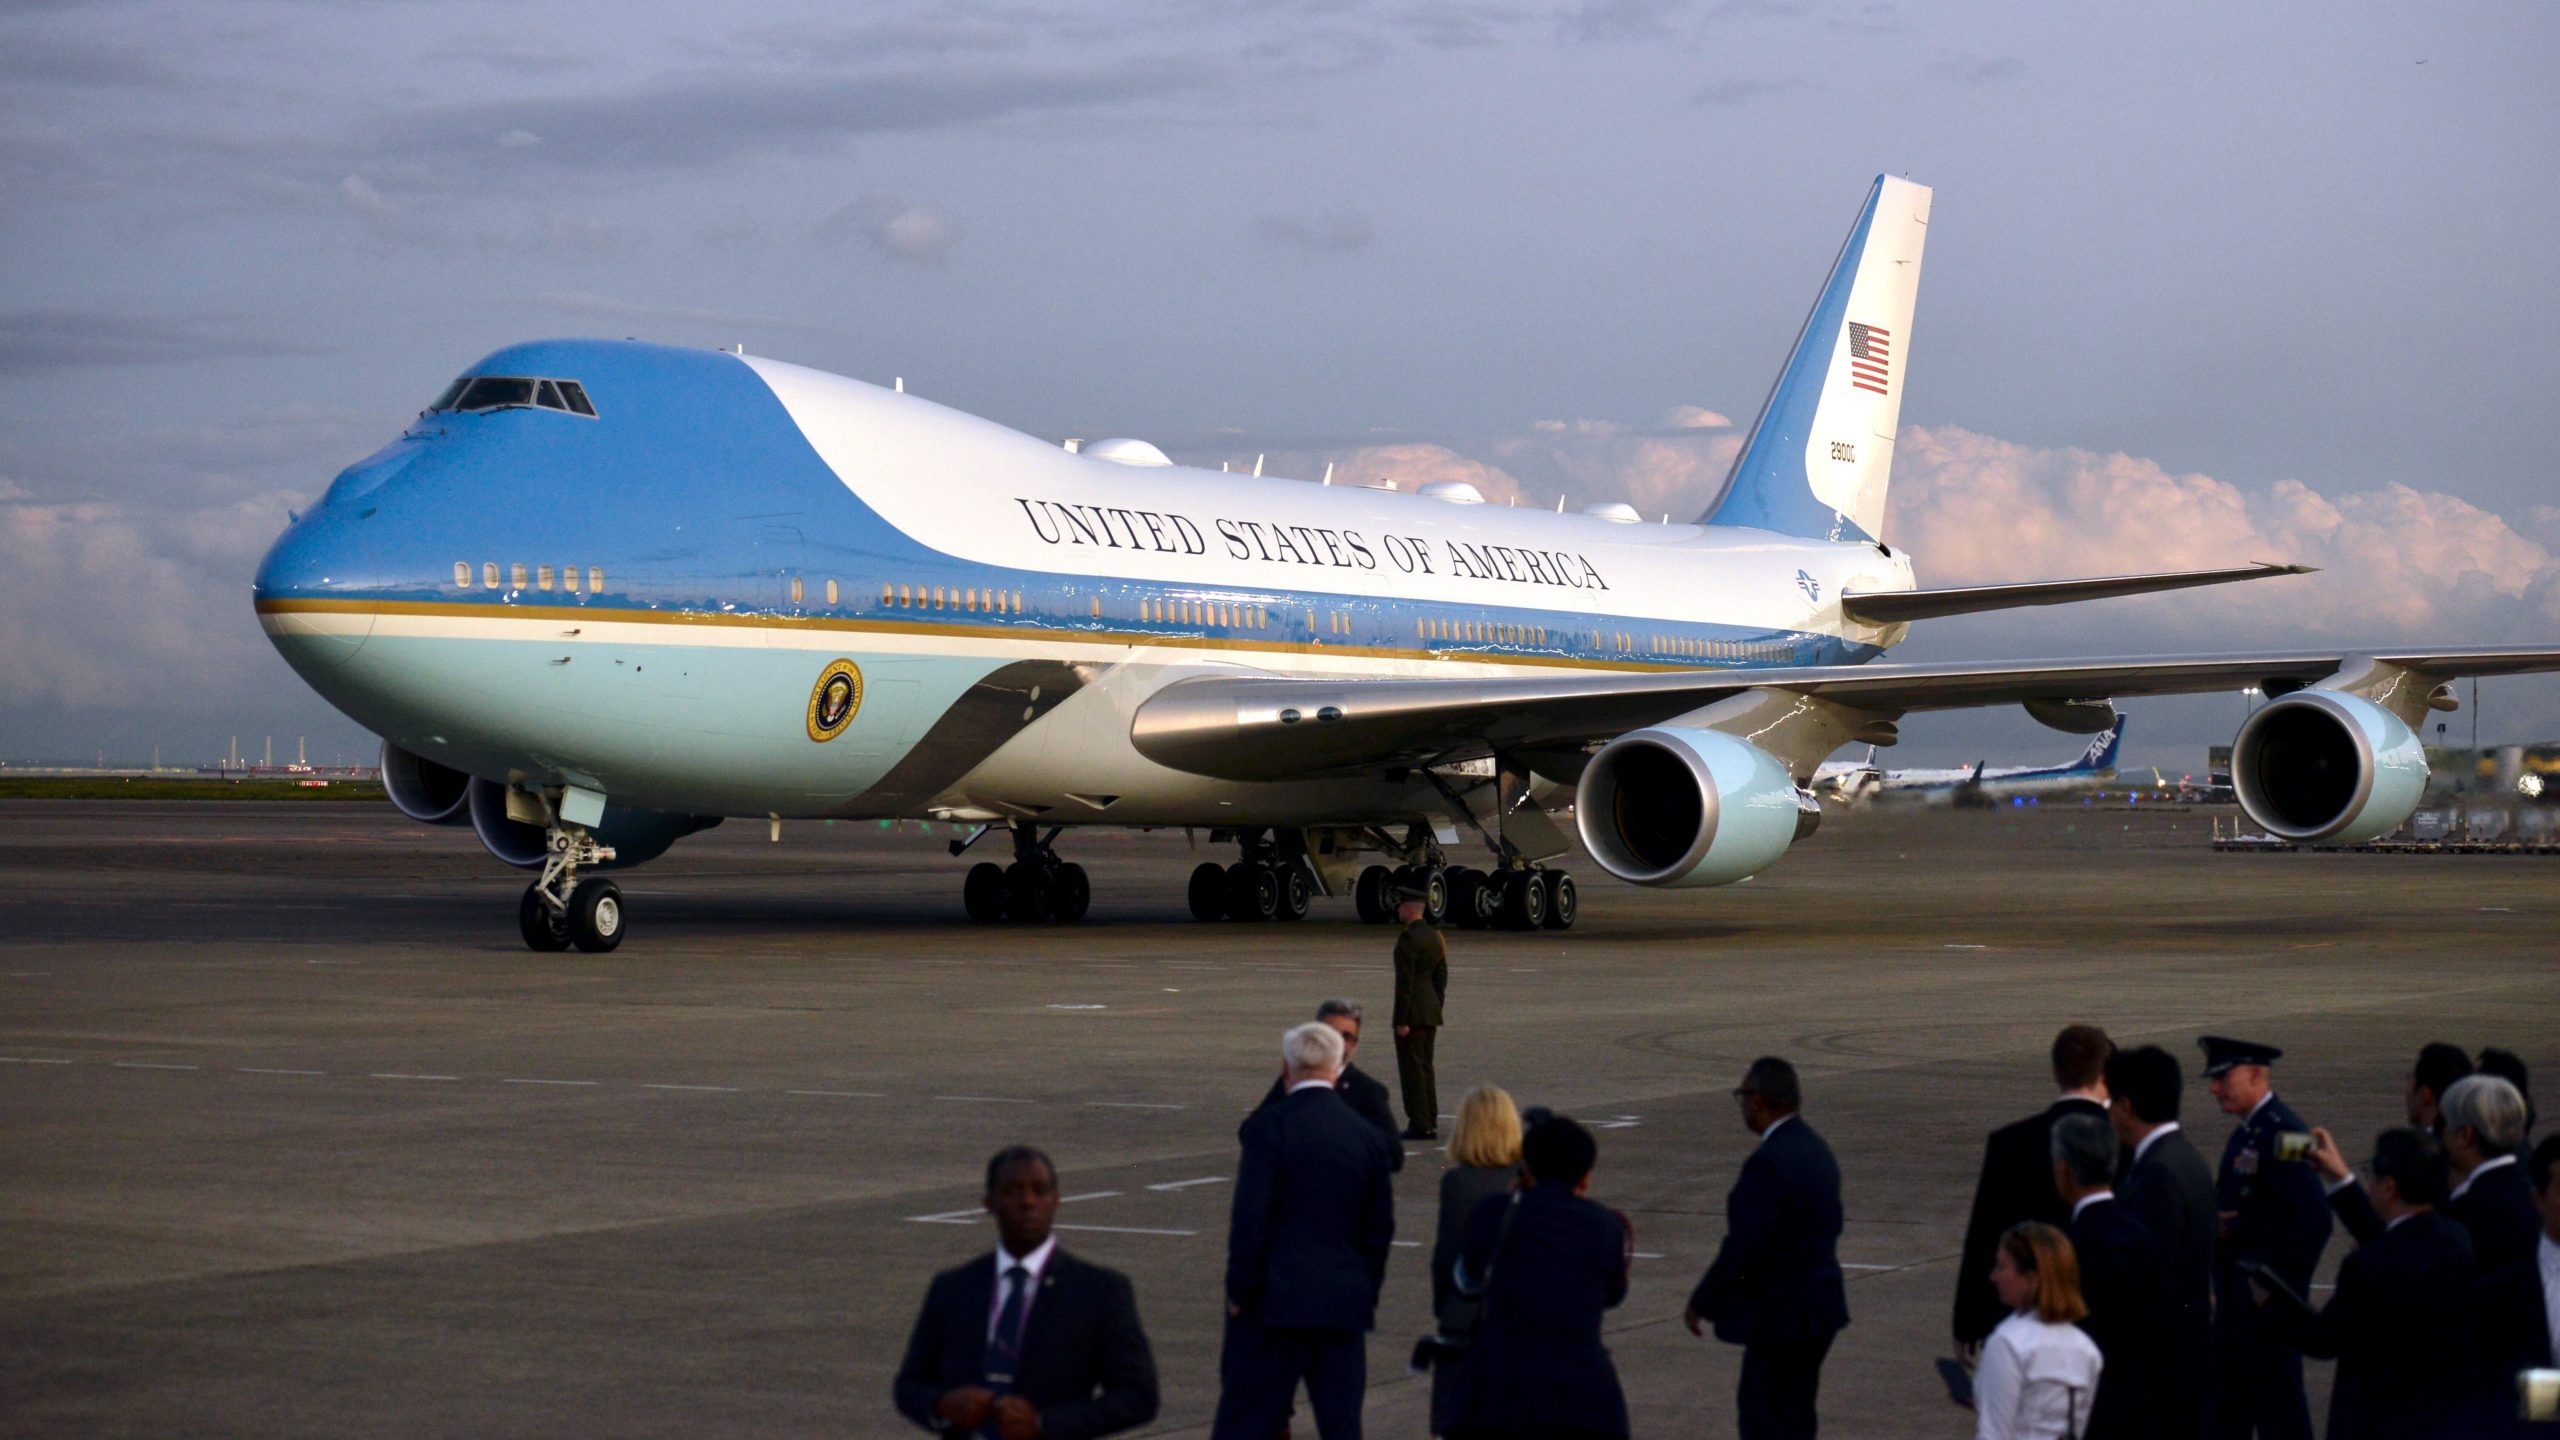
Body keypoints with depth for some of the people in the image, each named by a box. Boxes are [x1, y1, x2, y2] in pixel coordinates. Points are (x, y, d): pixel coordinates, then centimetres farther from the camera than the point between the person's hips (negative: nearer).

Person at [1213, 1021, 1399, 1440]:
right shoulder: (1368, 1136, 4)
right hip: (1345, 1306, 4)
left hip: (1276, 1300, -4)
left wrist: (1239, 1290, -4)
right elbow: (1379, 1228, 8)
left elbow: (1249, 1218, -14)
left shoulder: (1268, 1127, -10)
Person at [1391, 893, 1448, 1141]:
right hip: (1431, 1011, 9)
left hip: (1412, 1011, -9)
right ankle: (1430, 1121, 17)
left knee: (1411, 1068, -4)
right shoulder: (1435, 937, 11)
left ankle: (1420, 1125, -4)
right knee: (1425, 1067, 15)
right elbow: (1441, 977, 15)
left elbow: (1404, 981, -18)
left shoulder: (1408, 939, -16)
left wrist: (1401, 1021, -17)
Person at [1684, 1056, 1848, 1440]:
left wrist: (1701, 1302, -13)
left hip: (1783, 1318, -9)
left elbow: (1743, 1246, -25)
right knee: (1755, 1405, 21)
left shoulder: (1768, 1163, -23)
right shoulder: (1815, 1149, 7)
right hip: (1818, 1304, 9)